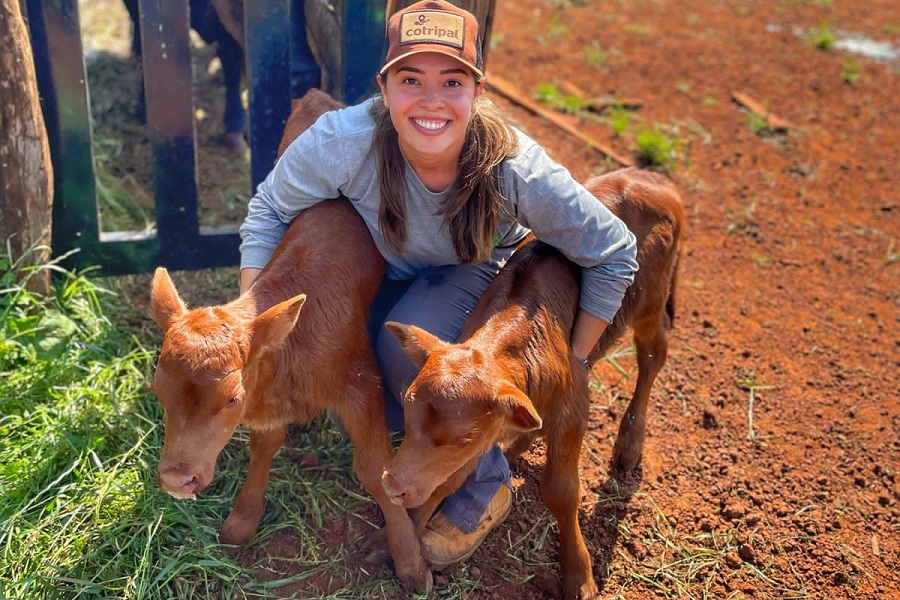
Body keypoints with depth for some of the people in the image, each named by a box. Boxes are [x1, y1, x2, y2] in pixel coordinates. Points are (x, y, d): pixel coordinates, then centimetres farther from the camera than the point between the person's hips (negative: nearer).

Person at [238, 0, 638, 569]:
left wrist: (572, 367, -19)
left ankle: (485, 486, -6)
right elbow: (269, 209, -15)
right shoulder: (344, 141, -34)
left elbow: (614, 255, -21)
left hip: (476, 273, -2)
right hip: (383, 269, 2)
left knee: (406, 347, -31)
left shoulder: (517, 169, -36)